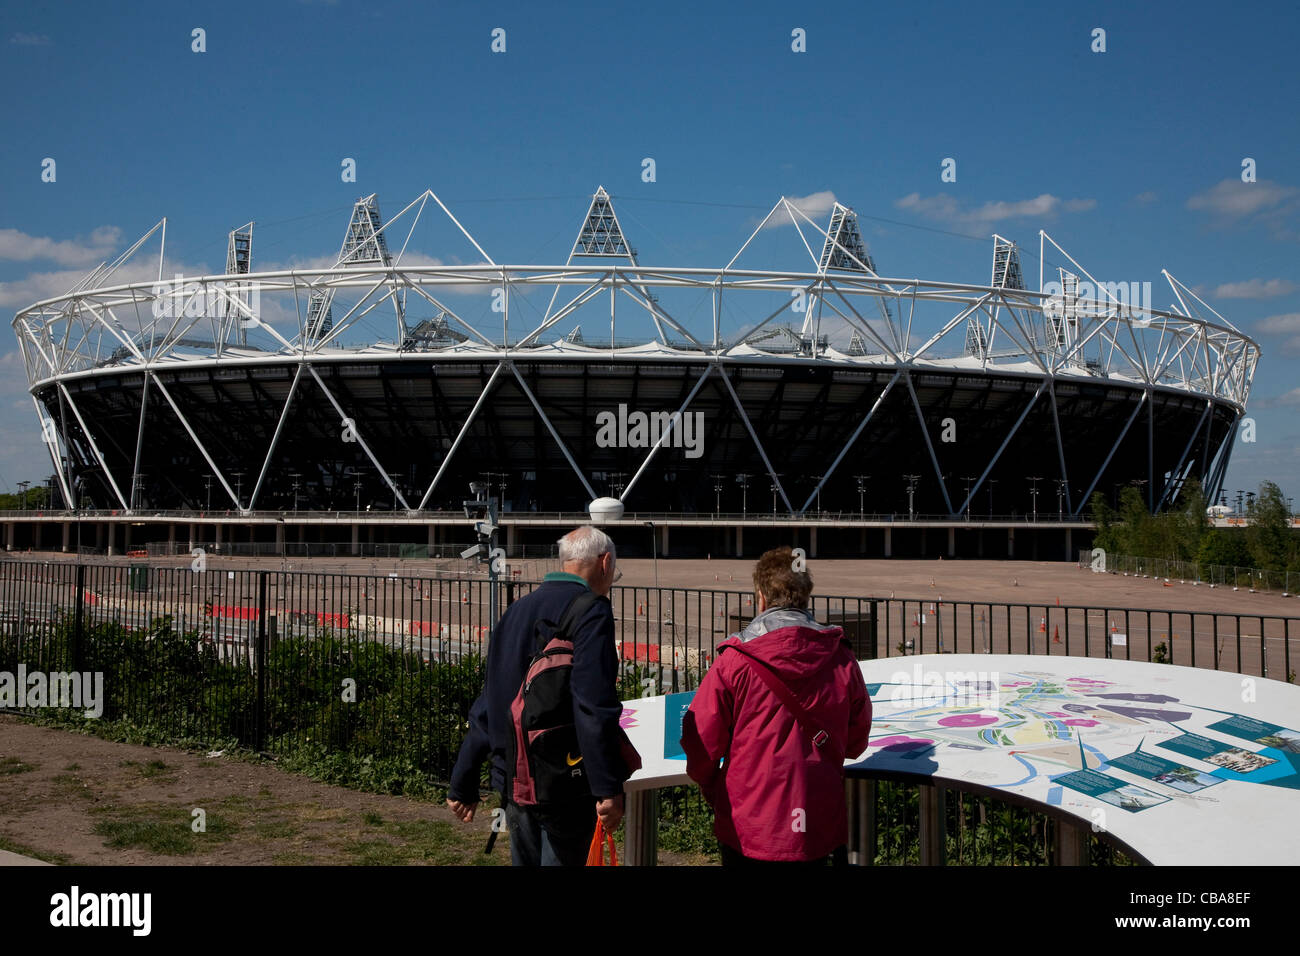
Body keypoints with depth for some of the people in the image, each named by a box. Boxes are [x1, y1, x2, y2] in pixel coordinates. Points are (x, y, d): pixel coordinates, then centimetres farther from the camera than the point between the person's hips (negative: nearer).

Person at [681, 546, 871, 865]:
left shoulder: (733, 662, -15)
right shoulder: (842, 661, -5)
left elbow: (700, 741, -9)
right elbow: (856, 742, 8)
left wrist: (712, 790, 11)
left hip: (748, 829, -2)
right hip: (821, 830, 3)